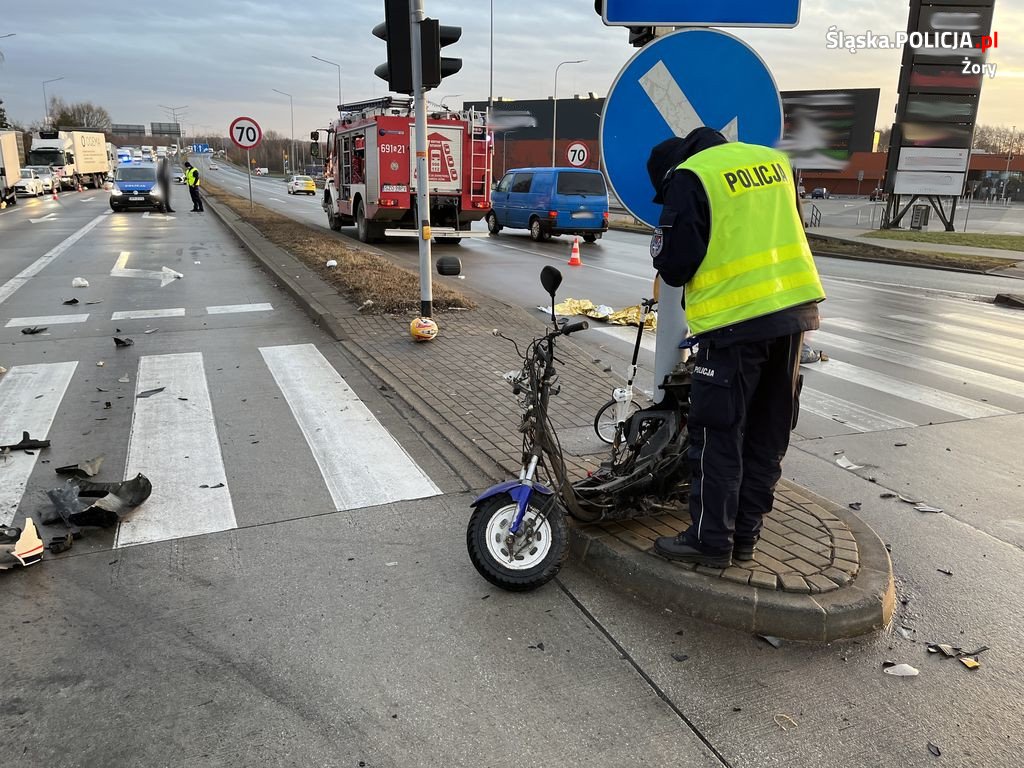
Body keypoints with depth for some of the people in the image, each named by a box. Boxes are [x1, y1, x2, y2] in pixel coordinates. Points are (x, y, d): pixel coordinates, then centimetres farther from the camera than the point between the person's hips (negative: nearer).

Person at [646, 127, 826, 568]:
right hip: (796, 307, 8)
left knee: (717, 436, 2)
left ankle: (710, 541, 10)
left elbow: (675, 265, -8)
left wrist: (664, 245, 12)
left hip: (737, 320, -7)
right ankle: (746, 533, 24)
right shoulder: (773, 160, 18)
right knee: (767, 434, 13)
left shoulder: (690, 176, -5)